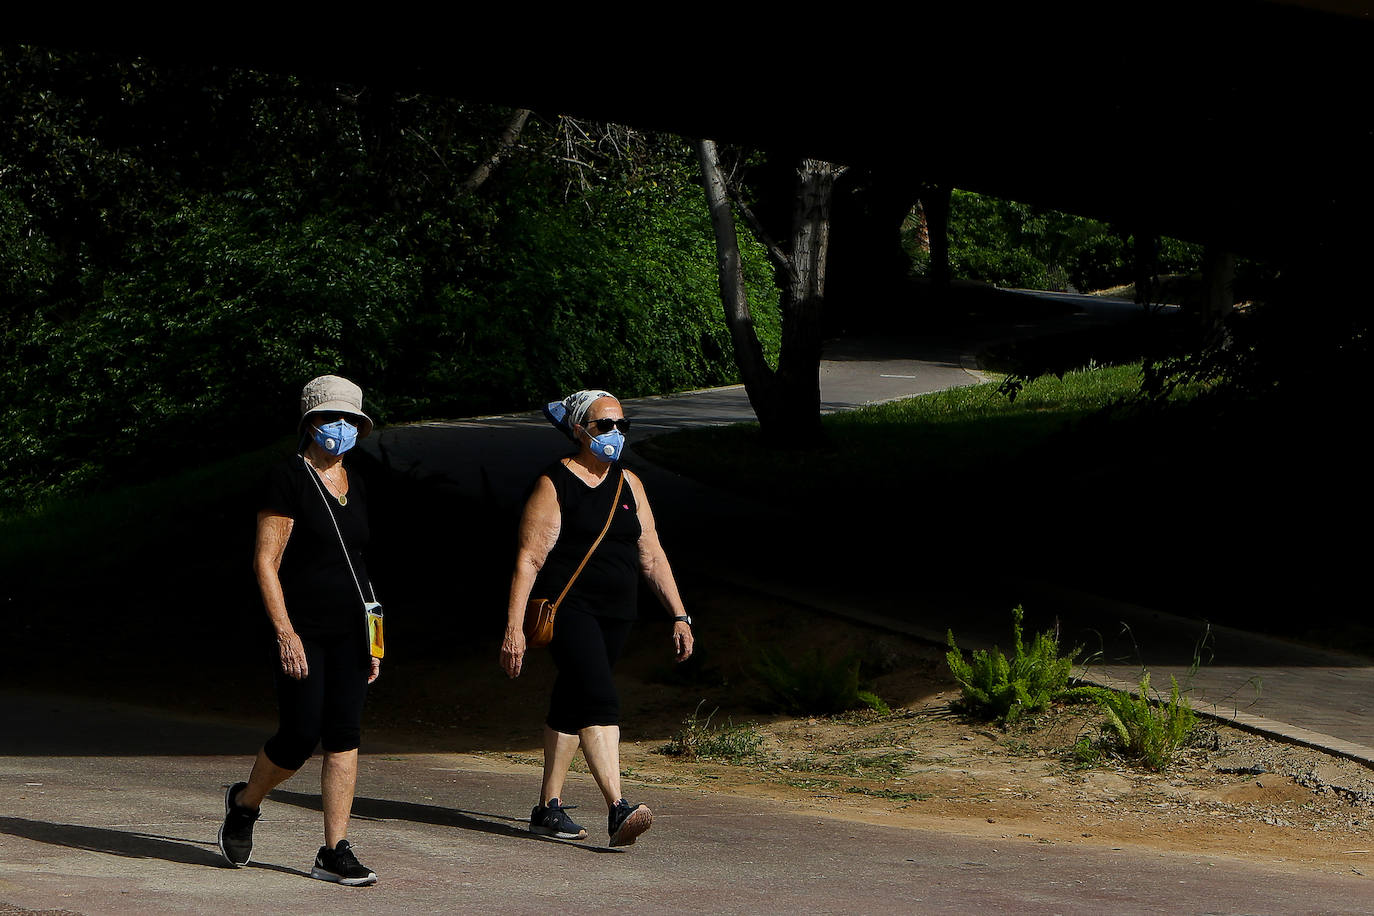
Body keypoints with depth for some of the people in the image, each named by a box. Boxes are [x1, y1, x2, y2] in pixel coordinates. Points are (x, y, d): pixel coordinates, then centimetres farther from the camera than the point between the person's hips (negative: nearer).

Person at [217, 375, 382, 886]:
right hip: (302, 630, -6)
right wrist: (285, 632, -18)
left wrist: (371, 640, 16)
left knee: (344, 737, -1)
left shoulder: (354, 486, 14)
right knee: (301, 736, -6)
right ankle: (244, 803, 23)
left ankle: (335, 853, 1)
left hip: (349, 632, 6)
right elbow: (265, 561, -11)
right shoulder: (287, 480, -7)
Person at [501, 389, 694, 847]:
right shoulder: (554, 484, -6)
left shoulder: (628, 484, 13)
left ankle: (548, 809, 23)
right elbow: (529, 559, -10)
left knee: (571, 706, 14)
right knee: (600, 701, -21)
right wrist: (514, 628, -16)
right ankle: (617, 809, -30)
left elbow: (652, 555, 15)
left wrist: (679, 616, 10)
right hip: (568, 608, -7)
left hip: (615, 616, 7)